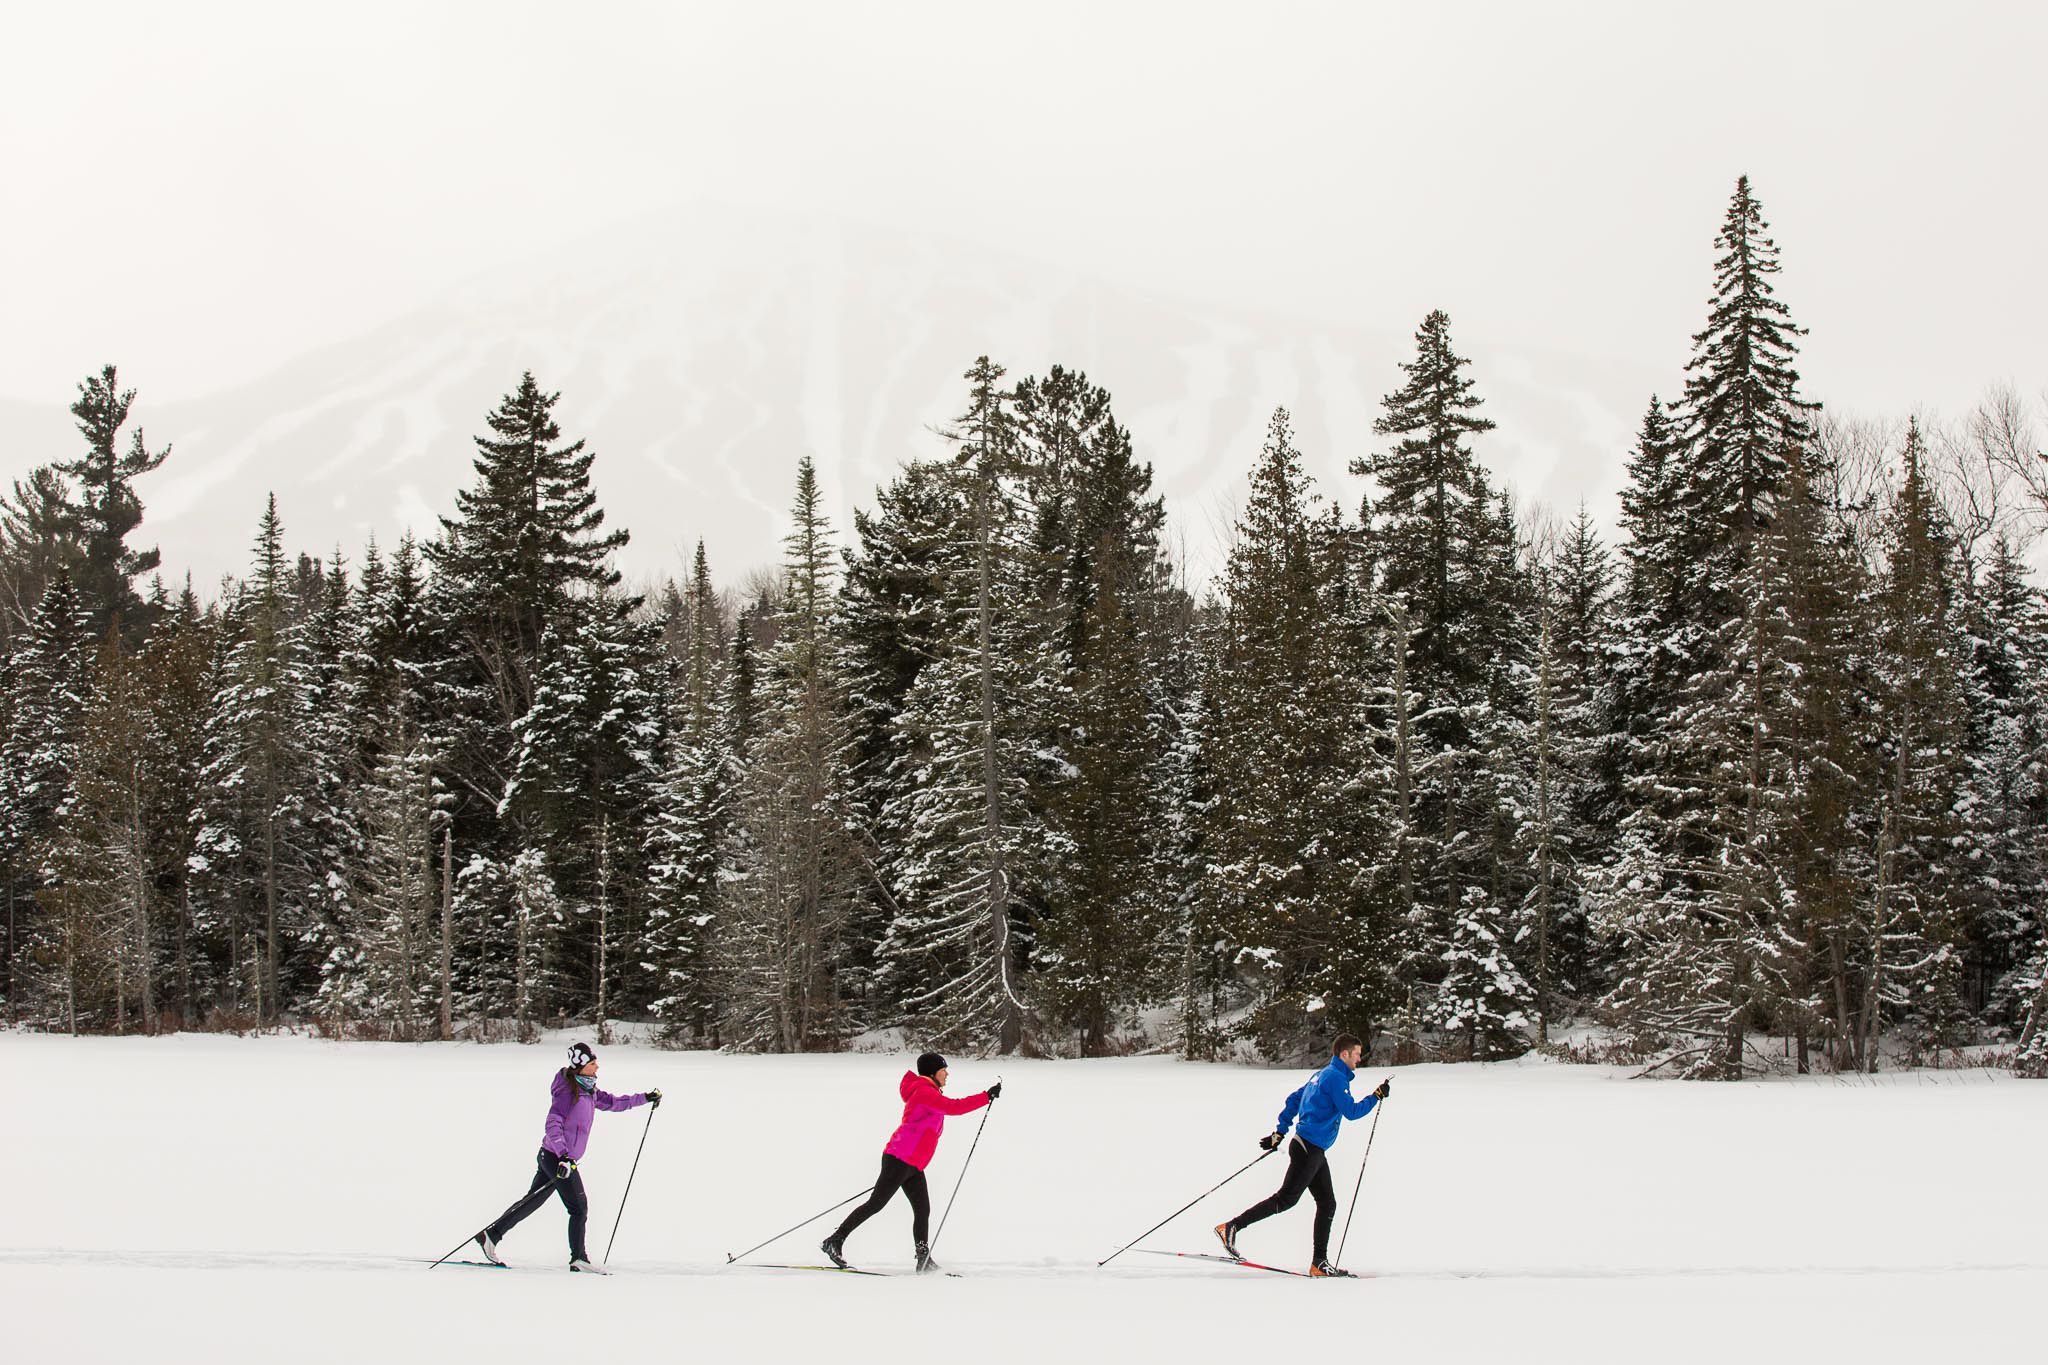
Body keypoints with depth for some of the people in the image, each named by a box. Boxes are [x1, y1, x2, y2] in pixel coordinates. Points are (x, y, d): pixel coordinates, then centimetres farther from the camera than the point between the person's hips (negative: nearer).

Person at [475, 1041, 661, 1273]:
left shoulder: (589, 1091, 11)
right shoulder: (567, 1091, -17)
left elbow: (612, 1102, 24)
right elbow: (553, 1125, -24)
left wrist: (645, 1098, 22)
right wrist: (563, 1156, -35)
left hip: (554, 1158, 9)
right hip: (556, 1157, -9)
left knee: (532, 1201, 14)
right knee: (579, 1208, -4)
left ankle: (490, 1236, 19)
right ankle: (579, 1259, 3)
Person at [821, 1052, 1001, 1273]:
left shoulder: (926, 1093, 19)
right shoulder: (924, 1092, -12)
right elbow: (954, 1107, -23)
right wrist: (987, 1096, -22)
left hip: (913, 1165, 10)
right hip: (900, 1159, -10)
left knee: (922, 1210, 2)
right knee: (876, 1204, -7)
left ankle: (924, 1260, -1)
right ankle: (834, 1242, -2)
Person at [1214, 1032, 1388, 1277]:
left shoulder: (1321, 1075, 17)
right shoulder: (1336, 1077, -13)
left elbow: (1293, 1100, 20)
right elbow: (1351, 1111, -18)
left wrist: (1280, 1132, 20)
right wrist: (1377, 1096, -7)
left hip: (1314, 1151, 10)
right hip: (1309, 1149, -10)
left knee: (1327, 1204, 9)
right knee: (1286, 1199, -10)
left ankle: (1320, 1262, 8)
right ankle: (1231, 1228, -10)